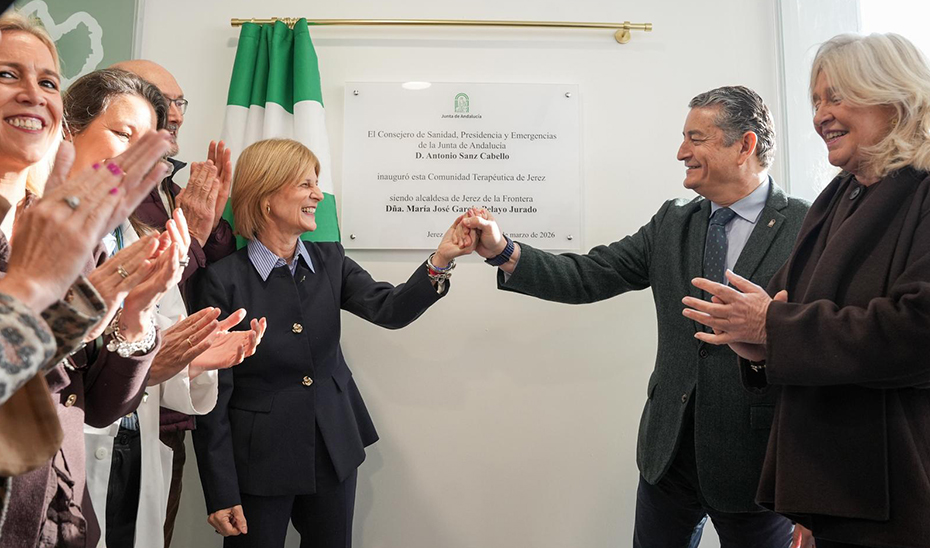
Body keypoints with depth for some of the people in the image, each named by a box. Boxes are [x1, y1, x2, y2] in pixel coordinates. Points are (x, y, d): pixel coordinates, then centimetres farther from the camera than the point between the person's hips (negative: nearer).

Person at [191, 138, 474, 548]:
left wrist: (441, 261, -31)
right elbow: (212, 396, -11)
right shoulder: (223, 280, -13)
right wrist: (221, 495, -10)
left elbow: (390, 309, -14)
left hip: (334, 450, 5)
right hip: (259, 460, -4)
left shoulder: (330, 261, 1)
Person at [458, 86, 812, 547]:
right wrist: (503, 252, -9)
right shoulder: (672, 224, 6)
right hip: (671, 448, 5)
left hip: (757, 454, -4)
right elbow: (589, 276, 0)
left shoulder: (809, 229, -9)